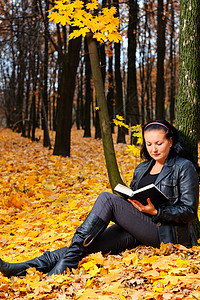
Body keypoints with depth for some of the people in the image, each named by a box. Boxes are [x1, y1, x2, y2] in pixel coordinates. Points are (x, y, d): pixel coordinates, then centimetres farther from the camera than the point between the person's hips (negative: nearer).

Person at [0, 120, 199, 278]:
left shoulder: (184, 167, 0)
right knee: (86, 245, -21)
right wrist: (131, 201, -2)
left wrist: (155, 211, -17)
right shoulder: (142, 168, 19)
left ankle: (63, 267, -27)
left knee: (107, 199, -24)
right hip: (138, 230, 6)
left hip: (168, 233, -6)